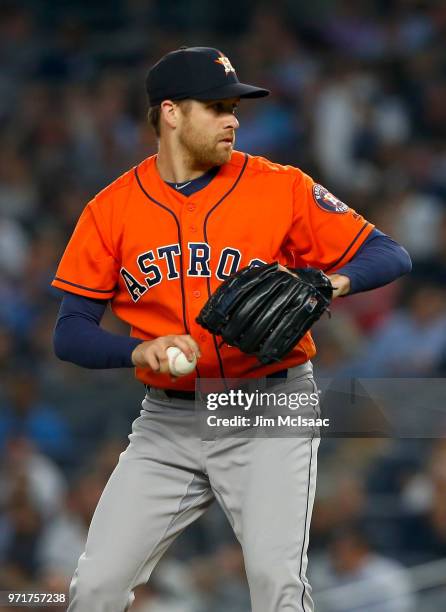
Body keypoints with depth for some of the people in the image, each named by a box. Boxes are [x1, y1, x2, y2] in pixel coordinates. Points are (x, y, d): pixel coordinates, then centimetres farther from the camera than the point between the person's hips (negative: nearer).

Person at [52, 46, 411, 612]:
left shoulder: (281, 188, -4)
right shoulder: (112, 209, 0)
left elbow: (390, 256, -3)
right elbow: (70, 333, -1)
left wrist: (334, 282, -25)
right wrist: (139, 351, -21)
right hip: (167, 422, 2)